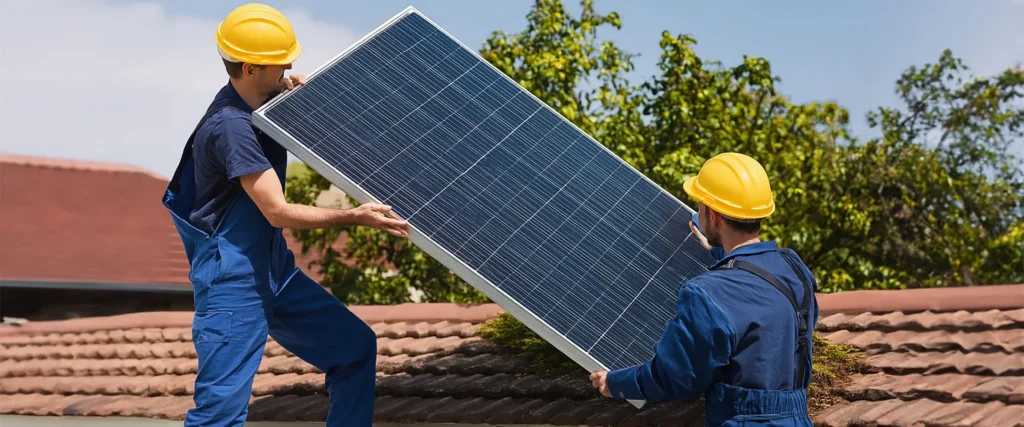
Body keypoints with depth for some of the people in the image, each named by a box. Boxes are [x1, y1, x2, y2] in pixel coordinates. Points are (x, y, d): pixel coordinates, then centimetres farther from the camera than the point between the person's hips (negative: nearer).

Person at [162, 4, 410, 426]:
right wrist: (355, 216, -28)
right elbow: (278, 212, -25)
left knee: (355, 347, 14)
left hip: (274, 269, 10)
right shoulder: (230, 125, -22)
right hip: (231, 281, -10)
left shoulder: (261, 104, 5)